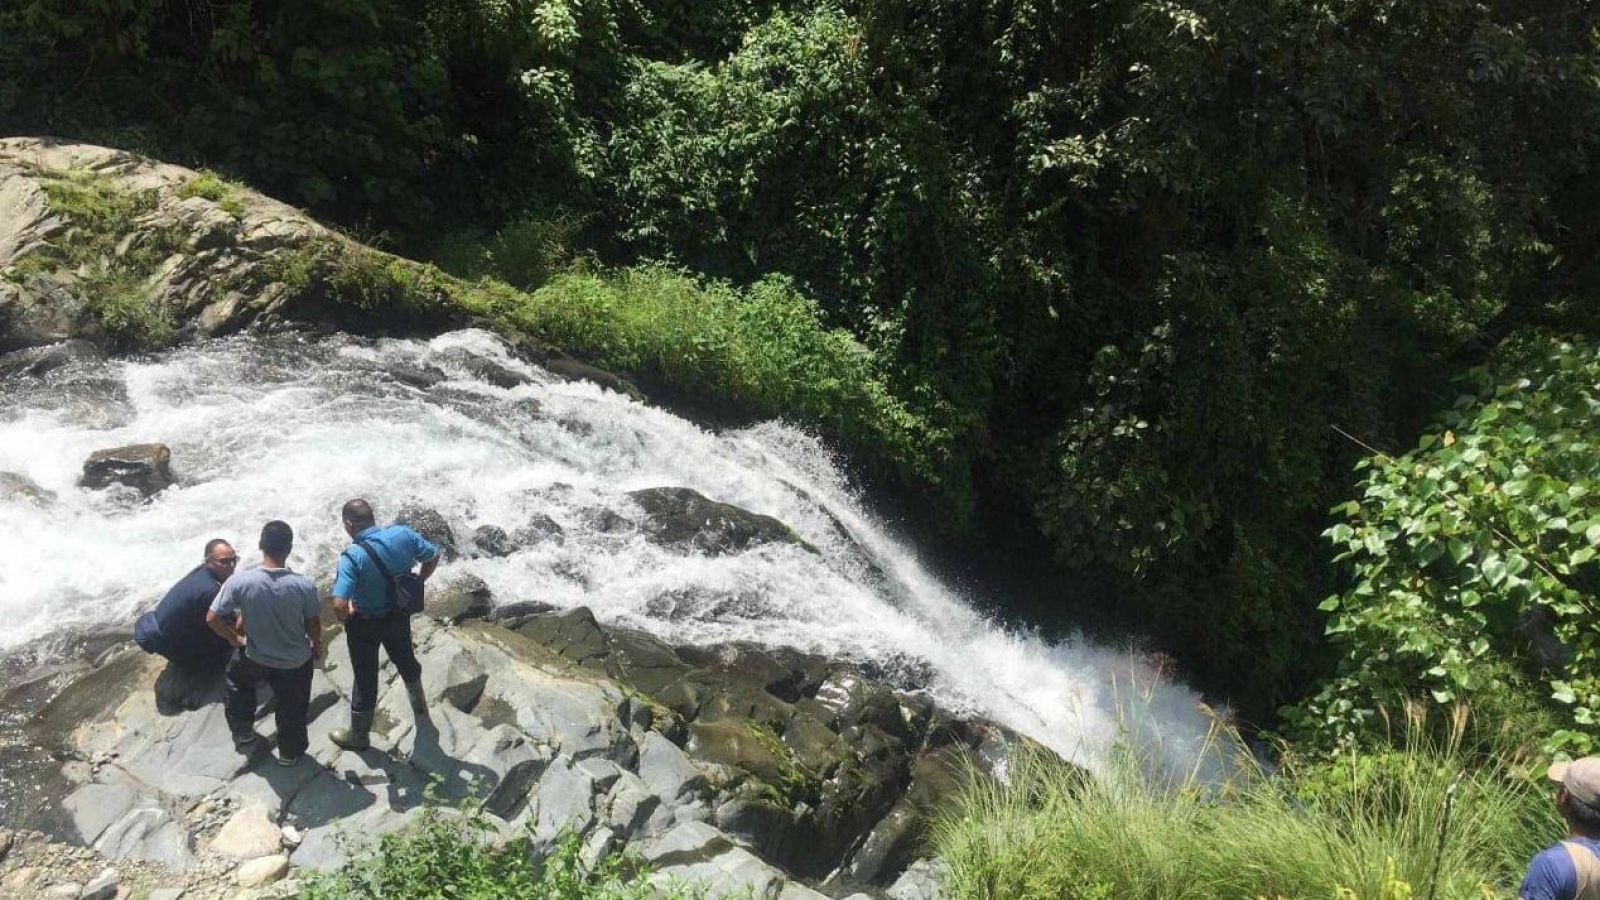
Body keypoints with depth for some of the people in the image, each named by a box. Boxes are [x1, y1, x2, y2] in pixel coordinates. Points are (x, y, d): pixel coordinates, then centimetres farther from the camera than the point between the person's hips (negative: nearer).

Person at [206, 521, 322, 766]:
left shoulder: (240, 582, -27)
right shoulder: (304, 586, -28)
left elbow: (212, 619, -16)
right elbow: (313, 624, -12)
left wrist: (235, 639, 3)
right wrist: (316, 645, 10)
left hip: (255, 656, 1)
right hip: (295, 661, -1)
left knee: (237, 681, 36)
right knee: (292, 709, 25)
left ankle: (242, 733, 52)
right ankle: (290, 752, 45)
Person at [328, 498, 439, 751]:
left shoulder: (352, 556, -31)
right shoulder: (402, 533, -17)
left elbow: (339, 606, -36)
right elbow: (433, 557, -2)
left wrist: (347, 615, -13)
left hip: (366, 624, -5)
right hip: (399, 614, 5)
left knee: (365, 678, 16)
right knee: (406, 660, 30)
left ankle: (359, 735, 37)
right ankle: (420, 708, 53)